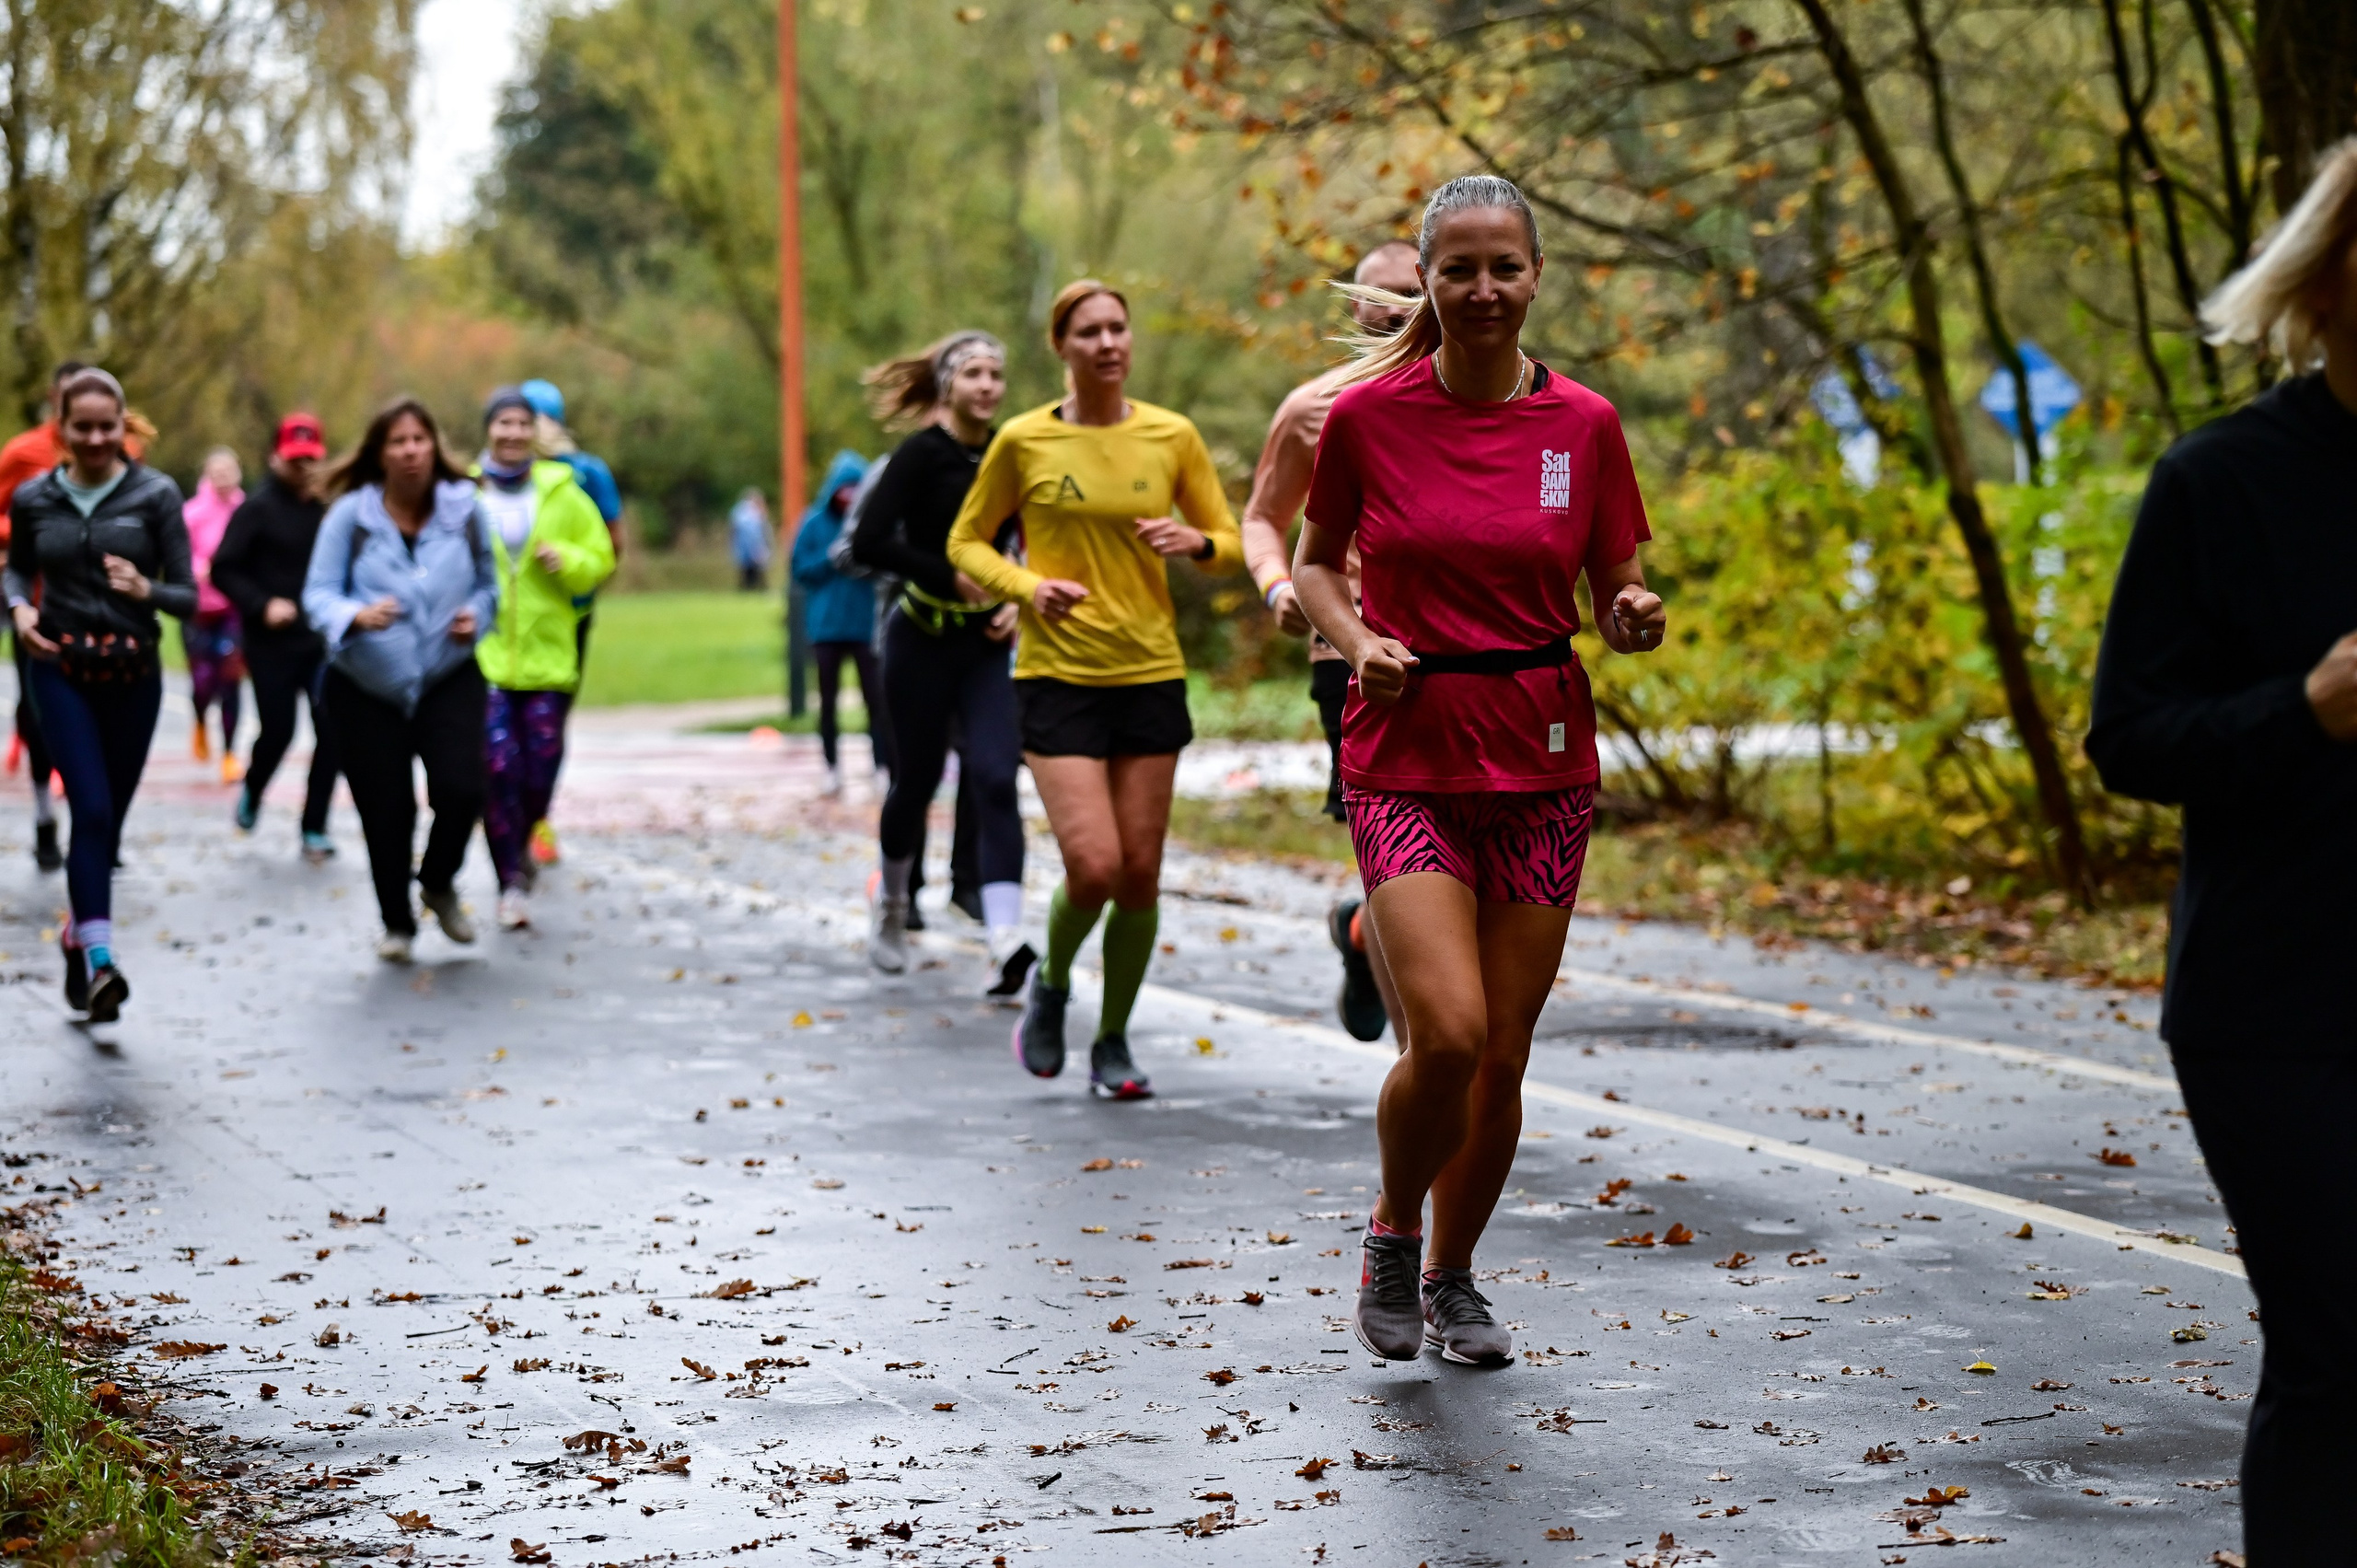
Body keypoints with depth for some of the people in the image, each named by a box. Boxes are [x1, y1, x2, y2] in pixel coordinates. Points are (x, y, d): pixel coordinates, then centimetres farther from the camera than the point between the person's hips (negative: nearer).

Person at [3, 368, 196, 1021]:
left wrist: (146, 589, -25)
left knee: (109, 816, 10)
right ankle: (99, 957, -20)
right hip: (61, 670, -1)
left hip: (134, 673, 1)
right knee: (92, 808, -15)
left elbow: (188, 596, -4)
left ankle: (79, 933, 32)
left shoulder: (155, 495, -3)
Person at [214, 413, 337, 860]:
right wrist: (261, 605, -17)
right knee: (277, 731, 0)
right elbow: (223, 569, -6)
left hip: (323, 642, 3)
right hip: (273, 643, -3)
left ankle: (315, 828, 10)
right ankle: (252, 794, 32)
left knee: (330, 734, -3)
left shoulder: (328, 505, 4)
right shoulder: (258, 508, -5)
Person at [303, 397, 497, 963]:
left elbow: (487, 583, 13)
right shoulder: (350, 514, -8)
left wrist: (475, 615, -8)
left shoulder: (464, 508, -2)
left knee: (461, 789, -15)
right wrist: (358, 616, -29)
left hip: (449, 678, 1)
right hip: (365, 687, -1)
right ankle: (396, 922, 25)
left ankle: (439, 884, 17)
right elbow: (318, 594, -8)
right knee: (385, 810, 2)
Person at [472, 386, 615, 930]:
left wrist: (568, 560, -9)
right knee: (498, 767, -11)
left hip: (546, 655, 2)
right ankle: (511, 881, -2)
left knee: (541, 769, 3)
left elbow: (601, 559, 12)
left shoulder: (562, 493, 7)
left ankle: (520, 842, 33)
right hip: (482, 655, -2)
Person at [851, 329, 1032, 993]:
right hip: (924, 638, -3)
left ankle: (1003, 944, -24)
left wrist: (1019, 602, 0)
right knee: (917, 781, 9)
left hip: (990, 643, 3)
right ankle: (890, 905, 38)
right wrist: (953, 577, -18)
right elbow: (869, 544, -17)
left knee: (994, 781, -13)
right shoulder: (922, 454, -8)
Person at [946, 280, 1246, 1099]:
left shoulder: (1172, 436, 3)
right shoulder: (1023, 441, -2)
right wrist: (1028, 587, -11)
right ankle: (1051, 985, 17)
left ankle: (1113, 1040, 21)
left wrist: (1196, 542, -13)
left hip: (1151, 674, 2)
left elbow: (1230, 544, 10)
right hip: (1058, 675, -2)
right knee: (1093, 867, -14)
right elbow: (967, 541, 7)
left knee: (1140, 875, 3)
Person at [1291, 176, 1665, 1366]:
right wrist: (1355, 639, -8)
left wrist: (1635, 620, -15)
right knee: (1446, 1033, -18)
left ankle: (1452, 1274, 29)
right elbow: (1316, 561, 11)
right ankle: (1391, 1234, 11)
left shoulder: (1583, 425, 1)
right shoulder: (1370, 413, -3)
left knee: (1502, 1055, 6)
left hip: (1540, 764, 2)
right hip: (1406, 762, -2)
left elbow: (1615, 599, 8)